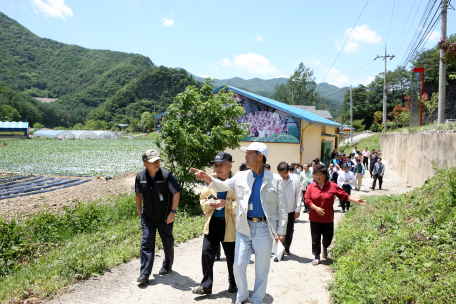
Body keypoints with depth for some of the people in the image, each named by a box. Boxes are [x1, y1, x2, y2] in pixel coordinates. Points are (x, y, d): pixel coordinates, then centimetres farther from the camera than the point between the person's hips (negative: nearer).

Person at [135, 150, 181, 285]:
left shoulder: (166, 175, -17)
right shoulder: (140, 177, -7)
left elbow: (176, 193, -10)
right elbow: (138, 194, 10)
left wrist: (173, 212, -13)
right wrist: (139, 210, 14)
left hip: (165, 217, -1)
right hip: (147, 217, 2)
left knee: (168, 243, 13)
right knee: (146, 243, -3)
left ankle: (167, 266, 36)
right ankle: (144, 273, 2)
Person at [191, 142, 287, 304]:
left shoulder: (275, 179, -3)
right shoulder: (241, 176, 5)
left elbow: (282, 207, -2)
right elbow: (223, 185, 4)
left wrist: (281, 230, -6)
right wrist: (207, 178, -15)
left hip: (264, 229, -2)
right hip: (244, 228, 3)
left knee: (261, 269, 9)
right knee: (239, 265, 7)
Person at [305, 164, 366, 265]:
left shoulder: (332, 186, -2)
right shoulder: (310, 187, -3)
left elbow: (344, 195, 2)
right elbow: (307, 200, -7)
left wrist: (356, 200, -4)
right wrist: (316, 208, -20)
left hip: (328, 218, 1)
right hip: (315, 218, -1)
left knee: (328, 237, 12)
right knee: (315, 238, 3)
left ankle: (325, 247, 46)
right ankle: (317, 256, 21)